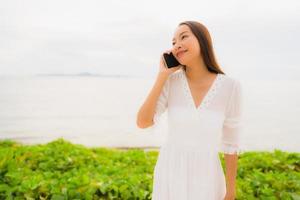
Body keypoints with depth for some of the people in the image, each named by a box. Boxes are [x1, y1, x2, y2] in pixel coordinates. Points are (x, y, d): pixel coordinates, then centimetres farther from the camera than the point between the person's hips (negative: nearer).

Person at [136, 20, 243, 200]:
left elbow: (231, 140, -5)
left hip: (205, 175, -1)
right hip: (170, 172, 1)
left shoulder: (230, 86, -13)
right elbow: (143, 122, -16)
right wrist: (162, 76, -18)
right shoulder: (172, 81, -9)